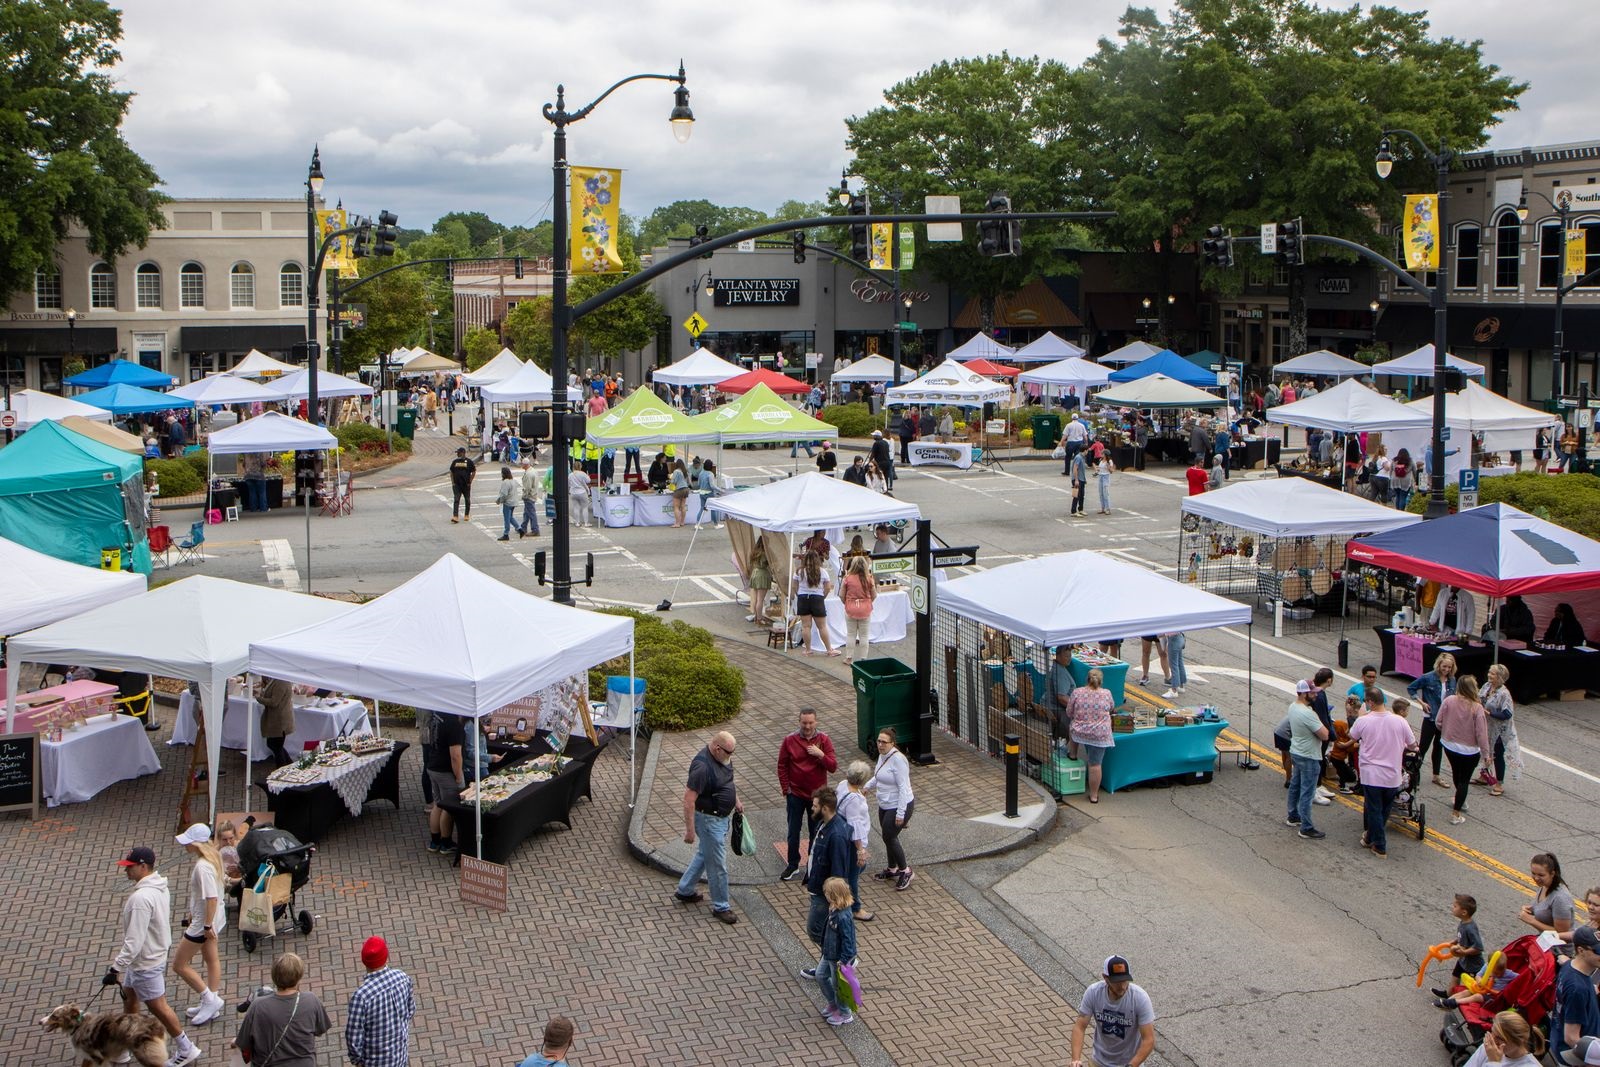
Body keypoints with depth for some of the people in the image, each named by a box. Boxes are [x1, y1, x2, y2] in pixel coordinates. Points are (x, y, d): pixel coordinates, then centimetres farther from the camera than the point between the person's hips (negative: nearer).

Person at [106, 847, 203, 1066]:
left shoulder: (141, 898, -31)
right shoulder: (160, 887, 0)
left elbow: (134, 940, -32)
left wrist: (116, 968, -28)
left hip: (145, 963, -10)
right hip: (155, 953, 10)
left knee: (157, 1006, 5)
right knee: (129, 996, 23)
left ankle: (186, 1049, 17)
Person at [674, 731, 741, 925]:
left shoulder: (722, 758, -3)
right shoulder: (702, 766, -31)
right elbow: (689, 799, -28)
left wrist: (736, 801, 21)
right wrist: (689, 830, -25)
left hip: (722, 816, 9)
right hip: (708, 820, -9)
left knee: (704, 854, 24)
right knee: (717, 865, 2)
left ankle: (684, 891, 41)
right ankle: (721, 907, 16)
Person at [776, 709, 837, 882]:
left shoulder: (824, 740, -9)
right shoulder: (790, 741, -10)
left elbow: (833, 767, -11)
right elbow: (782, 766, -1)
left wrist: (821, 755, -27)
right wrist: (786, 790, -4)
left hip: (817, 794, 0)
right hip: (795, 794, 0)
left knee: (816, 832, 13)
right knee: (793, 832, 9)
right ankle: (793, 866, 23)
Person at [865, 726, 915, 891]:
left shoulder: (898, 759, -25)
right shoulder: (882, 755, 2)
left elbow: (903, 787, -25)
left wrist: (900, 814, -24)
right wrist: (867, 786, 6)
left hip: (899, 807, -9)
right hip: (885, 806, 9)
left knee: (889, 837, -5)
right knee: (889, 837, 17)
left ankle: (905, 871, 11)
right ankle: (892, 869, 34)